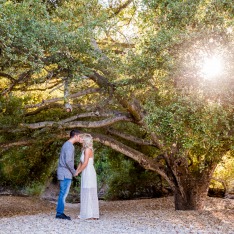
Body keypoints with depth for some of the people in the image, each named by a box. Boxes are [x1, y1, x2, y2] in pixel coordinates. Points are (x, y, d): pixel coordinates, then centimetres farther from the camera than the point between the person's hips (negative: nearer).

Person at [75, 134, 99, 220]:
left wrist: (77, 172, -10)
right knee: (86, 194, 10)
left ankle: (91, 215, -3)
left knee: (89, 193, -6)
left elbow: (85, 163, -19)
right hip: (86, 174, 9)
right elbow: (81, 163, 15)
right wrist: (76, 171, 5)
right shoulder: (84, 150, 15)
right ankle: (87, 214, 14)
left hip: (89, 174, -9)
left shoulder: (88, 149, -13)